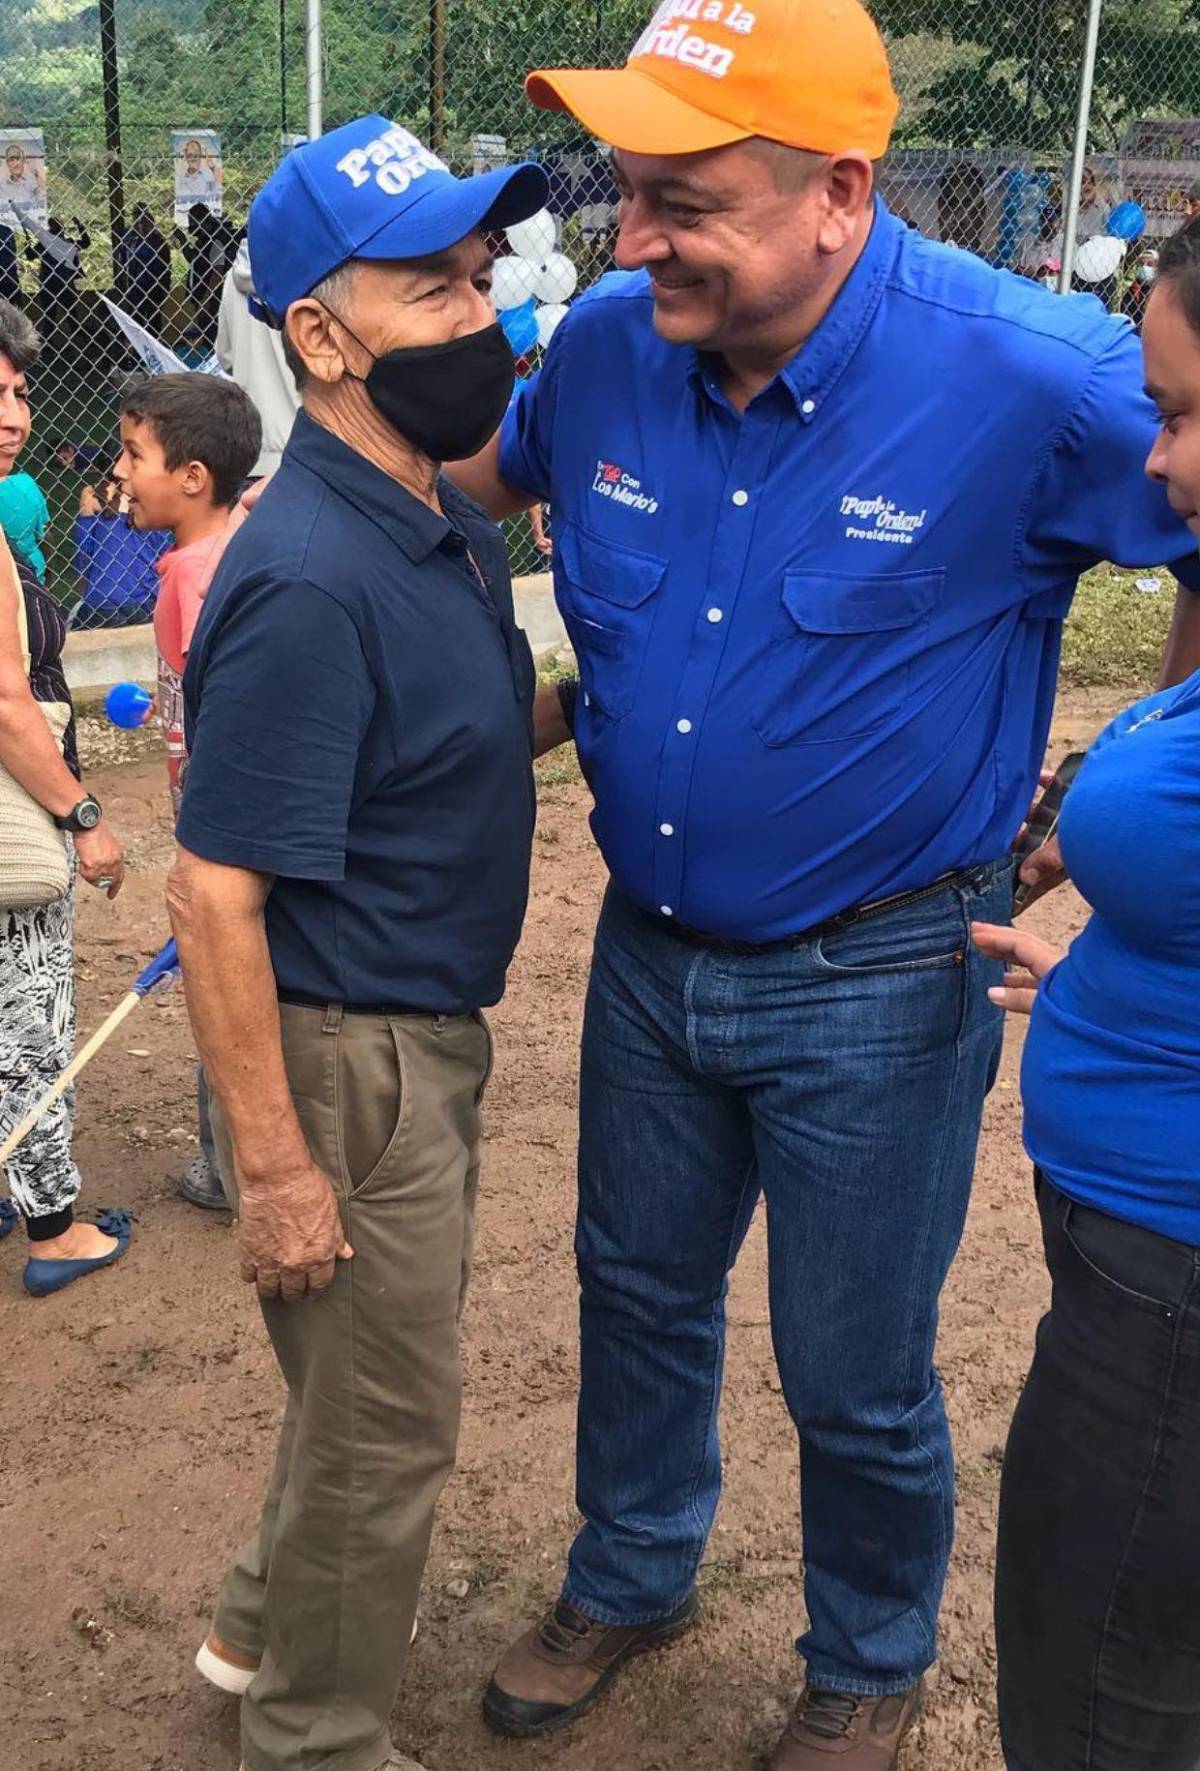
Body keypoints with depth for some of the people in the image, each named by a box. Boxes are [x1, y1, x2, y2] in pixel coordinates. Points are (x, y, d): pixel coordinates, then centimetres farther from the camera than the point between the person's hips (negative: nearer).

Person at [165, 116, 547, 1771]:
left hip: (430, 1033, 9)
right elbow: (213, 897, -26)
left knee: (370, 1379, 27)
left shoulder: (451, 521, 2)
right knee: (383, 1430, 10)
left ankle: (265, 1629, 51)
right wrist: (270, 1167, -22)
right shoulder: (306, 583, -27)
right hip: (348, 1059, -9)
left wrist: (597, 701, 3)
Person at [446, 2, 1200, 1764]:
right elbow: (479, 481, 15)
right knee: (639, 1289, 23)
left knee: (857, 1379, 12)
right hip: (652, 944, 5)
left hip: (878, 981, -4)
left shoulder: (1034, 374, -24)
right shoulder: (608, 342, -8)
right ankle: (631, 1581, 51)